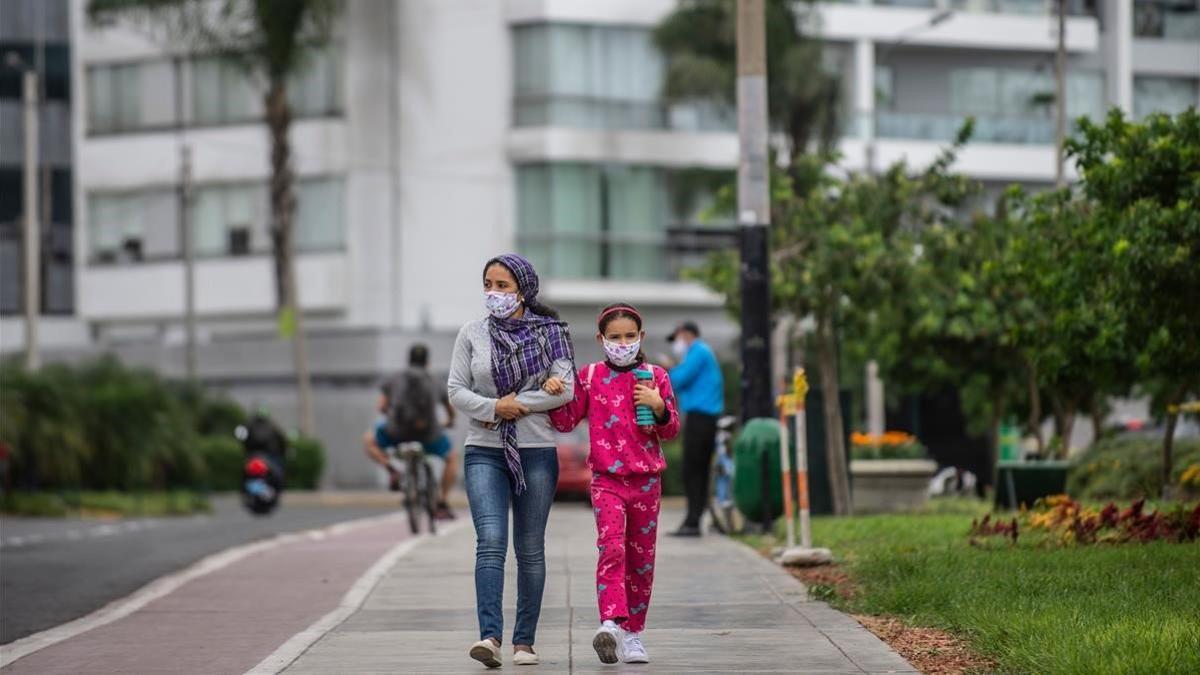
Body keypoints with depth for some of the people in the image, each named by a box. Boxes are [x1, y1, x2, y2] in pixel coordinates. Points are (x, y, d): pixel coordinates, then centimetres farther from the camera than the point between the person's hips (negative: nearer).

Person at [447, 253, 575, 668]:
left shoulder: (549, 332, 2)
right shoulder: (472, 334, 6)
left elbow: (564, 389, -6)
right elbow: (456, 391, 2)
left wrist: (515, 404, -11)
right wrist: (495, 407, -14)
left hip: (536, 452, 0)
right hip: (484, 452, 0)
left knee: (530, 550, 6)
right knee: (490, 542, -15)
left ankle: (524, 641, 13)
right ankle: (490, 637, -25)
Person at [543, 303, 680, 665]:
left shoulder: (655, 377, 4)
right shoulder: (590, 376, 4)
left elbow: (671, 431, 7)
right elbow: (566, 421, 7)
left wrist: (659, 408, -13)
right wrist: (555, 395, -11)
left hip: (646, 481, 2)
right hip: (607, 479, -2)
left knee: (641, 559, 8)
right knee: (611, 548, -21)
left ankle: (632, 632, 18)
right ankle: (611, 624, -32)